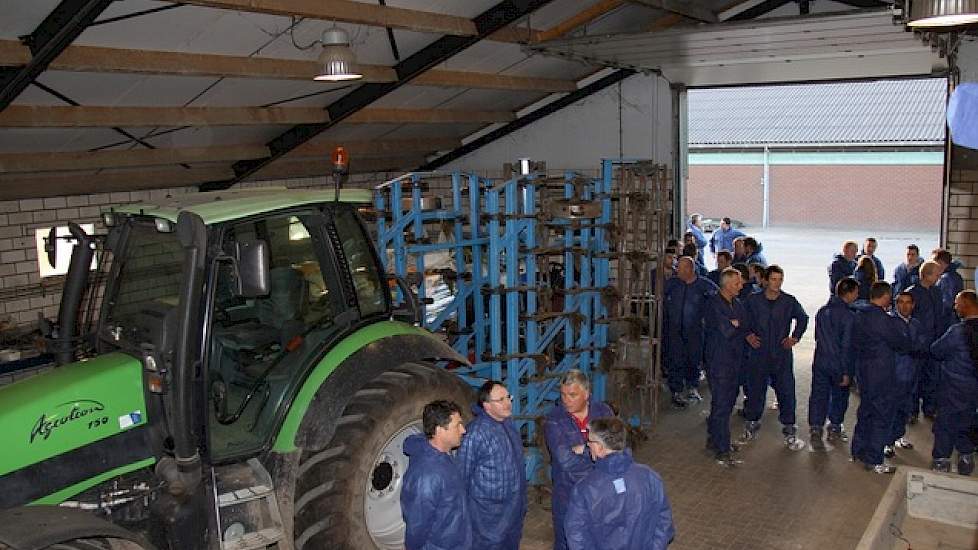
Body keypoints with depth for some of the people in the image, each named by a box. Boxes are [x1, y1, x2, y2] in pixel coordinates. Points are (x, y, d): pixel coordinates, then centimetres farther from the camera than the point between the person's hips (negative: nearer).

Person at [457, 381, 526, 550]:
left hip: (515, 508, 8)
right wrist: (464, 510, -11)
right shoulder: (475, 432, -24)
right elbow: (463, 473, -16)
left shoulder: (508, 423, 2)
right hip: (488, 512, -7)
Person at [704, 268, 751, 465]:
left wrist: (734, 325, -4)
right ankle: (722, 450, 0)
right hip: (719, 361, -8)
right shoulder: (714, 304, -15)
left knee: (728, 402, 15)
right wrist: (737, 325, -4)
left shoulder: (737, 304, 12)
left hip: (734, 360, 8)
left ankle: (714, 439, 28)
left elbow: (744, 329, 14)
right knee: (721, 405, -5)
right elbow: (726, 331, -21)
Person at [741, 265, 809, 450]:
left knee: (786, 391, 0)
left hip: (782, 354, 0)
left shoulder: (789, 301, -2)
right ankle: (752, 424, 27)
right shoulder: (753, 300, -3)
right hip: (758, 353, 0)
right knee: (755, 390, 9)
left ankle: (789, 432, 11)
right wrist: (748, 335, -3)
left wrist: (795, 337, 4)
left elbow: (803, 318, 15)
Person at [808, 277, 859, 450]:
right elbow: (847, 346, -17)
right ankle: (834, 429, 29)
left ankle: (815, 430, -1)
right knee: (839, 396, 16)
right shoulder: (849, 316, -17)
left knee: (818, 396, 7)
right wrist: (846, 372, -13)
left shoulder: (822, 311, 2)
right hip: (839, 365, -4)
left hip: (820, 363, 4)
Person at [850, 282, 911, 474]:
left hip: (863, 370, 9)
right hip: (880, 374, -8)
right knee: (882, 415, 1)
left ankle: (858, 451, 29)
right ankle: (874, 460, 6)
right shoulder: (883, 319, -21)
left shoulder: (860, 315, 5)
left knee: (865, 411, 20)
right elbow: (902, 344, -12)